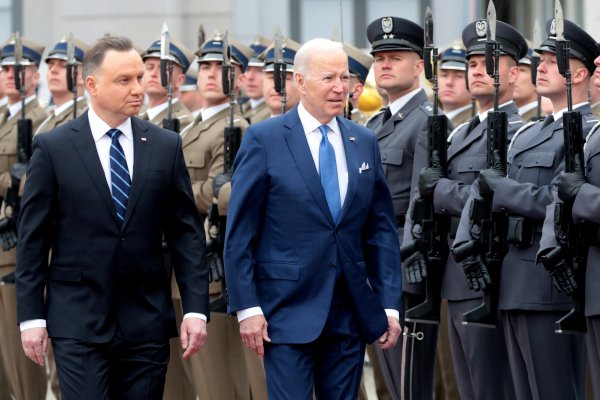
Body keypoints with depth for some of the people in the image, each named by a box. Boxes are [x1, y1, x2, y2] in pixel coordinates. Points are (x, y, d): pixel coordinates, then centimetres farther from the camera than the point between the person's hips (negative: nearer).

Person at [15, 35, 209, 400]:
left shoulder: (166, 146, 6)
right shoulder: (53, 148, -1)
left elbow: (187, 233, 6)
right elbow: (32, 239, 1)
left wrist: (196, 309, -2)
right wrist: (31, 317, -4)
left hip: (147, 320, 3)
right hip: (79, 322, -2)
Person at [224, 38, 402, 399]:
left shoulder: (365, 143, 10)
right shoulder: (264, 139, -4)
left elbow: (382, 229, 11)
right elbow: (240, 231, -5)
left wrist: (390, 305, 5)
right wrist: (247, 307, -10)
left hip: (352, 313, 4)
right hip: (288, 312, -4)